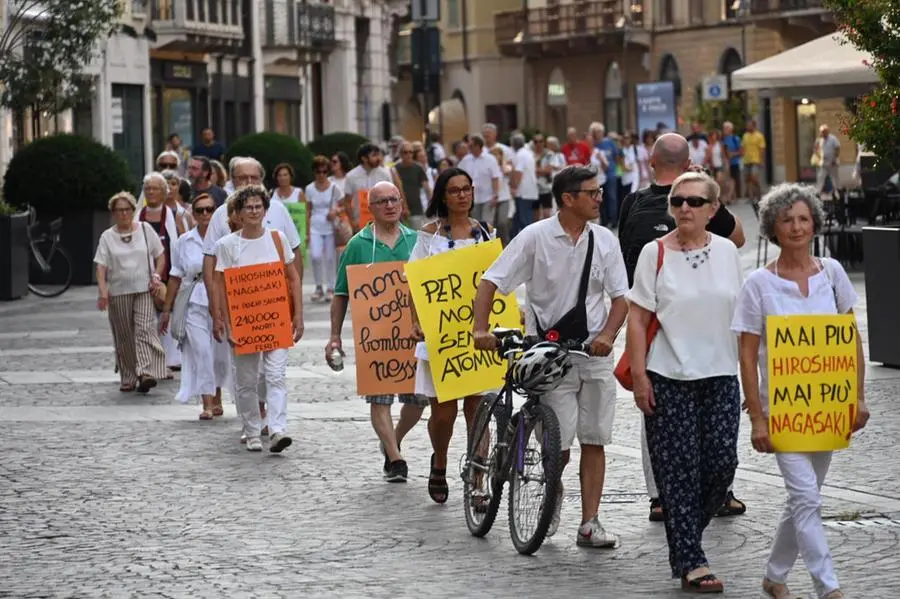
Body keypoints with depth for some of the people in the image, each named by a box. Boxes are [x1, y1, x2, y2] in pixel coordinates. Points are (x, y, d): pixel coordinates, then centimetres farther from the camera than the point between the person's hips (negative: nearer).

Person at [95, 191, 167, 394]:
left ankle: (146, 373, -26)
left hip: (144, 289, -1)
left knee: (144, 329, -17)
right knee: (123, 336, 5)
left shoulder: (145, 229, 6)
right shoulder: (107, 237, 5)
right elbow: (101, 266, -1)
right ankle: (128, 378, 14)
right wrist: (102, 290, -14)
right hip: (118, 292, 1)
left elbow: (160, 256, 12)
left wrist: (157, 276, -4)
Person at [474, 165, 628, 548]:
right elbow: (491, 281, -6)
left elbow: (620, 296, 6)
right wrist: (481, 329, -19)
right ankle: (552, 491, 26)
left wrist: (607, 335, -12)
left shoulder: (604, 240, 3)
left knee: (594, 440, 1)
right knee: (559, 445, -6)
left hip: (594, 353, 3)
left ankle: (589, 524, 6)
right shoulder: (535, 237, -6)